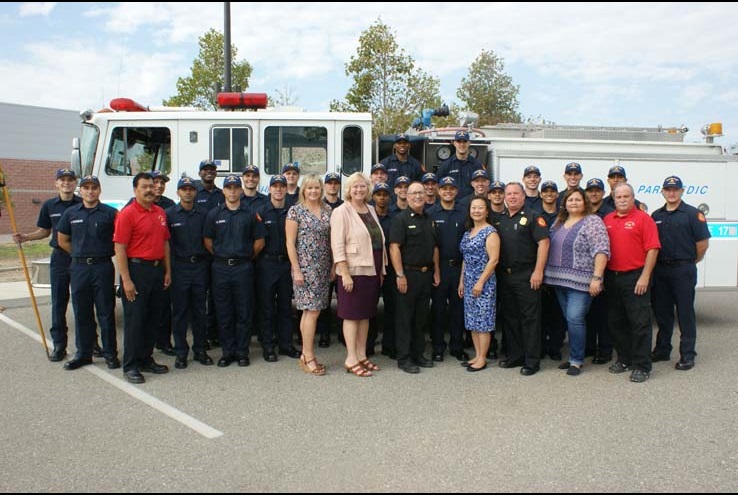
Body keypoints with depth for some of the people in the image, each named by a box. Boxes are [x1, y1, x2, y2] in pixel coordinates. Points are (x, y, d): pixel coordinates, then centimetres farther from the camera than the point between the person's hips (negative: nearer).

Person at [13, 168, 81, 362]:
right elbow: (44, 231, 15)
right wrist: (25, 237, 0)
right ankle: (59, 345, 12)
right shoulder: (49, 206, 7)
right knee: (58, 303, 5)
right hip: (59, 258, 3)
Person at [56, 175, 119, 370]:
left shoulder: (110, 213, -2)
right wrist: (81, 254, 11)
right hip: (79, 267, 3)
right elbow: (63, 241, 17)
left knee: (106, 312, 2)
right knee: (82, 313, 10)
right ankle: (83, 353, 20)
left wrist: (104, 253, 3)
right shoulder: (71, 213, 8)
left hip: (103, 267, -3)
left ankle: (110, 354, 11)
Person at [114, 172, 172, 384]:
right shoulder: (127, 214, -10)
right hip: (137, 269, -7)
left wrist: (167, 271, 11)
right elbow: (119, 249, -13)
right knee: (134, 319, -1)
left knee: (153, 318, 13)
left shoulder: (160, 213, 11)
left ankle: (146, 359, 25)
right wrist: (126, 280, -18)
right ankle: (130, 366, 8)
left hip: (157, 269, 7)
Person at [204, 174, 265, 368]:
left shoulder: (251, 214, 4)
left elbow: (259, 242, 6)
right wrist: (220, 257, 5)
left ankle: (242, 352, 12)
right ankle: (228, 351, 15)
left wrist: (247, 257, 6)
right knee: (223, 312, 5)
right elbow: (208, 241, 9)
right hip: (221, 268, 1)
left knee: (244, 311, 2)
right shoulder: (214, 214, 7)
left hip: (243, 267, -1)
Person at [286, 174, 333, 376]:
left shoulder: (327, 210, 10)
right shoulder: (295, 211, -5)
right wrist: (296, 270, -12)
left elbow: (331, 240, 14)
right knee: (312, 311, -8)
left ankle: (305, 355, 17)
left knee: (309, 311, 10)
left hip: (323, 268, 5)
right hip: (305, 267, -5)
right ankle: (309, 357, 0)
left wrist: (333, 265, 9)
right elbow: (290, 243, -7)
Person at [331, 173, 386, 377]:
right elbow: (337, 246, -14)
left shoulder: (370, 209, 12)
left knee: (366, 314, 12)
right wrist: (345, 274, -19)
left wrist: (381, 270, 13)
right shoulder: (342, 212, -8)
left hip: (372, 271, 7)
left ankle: (362, 355, 22)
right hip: (353, 271, -7)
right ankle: (351, 359, 7)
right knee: (352, 315, -1)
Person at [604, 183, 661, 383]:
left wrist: (644, 277, -14)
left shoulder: (643, 218, -5)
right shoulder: (607, 220, 11)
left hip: (635, 277, -6)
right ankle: (624, 359, 26)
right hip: (612, 277, 6)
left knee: (640, 323, -2)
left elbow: (652, 249, -10)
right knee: (615, 322, 12)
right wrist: (601, 276, 8)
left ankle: (641, 366, 5)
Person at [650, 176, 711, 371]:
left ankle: (687, 355, 8)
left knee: (685, 313, 0)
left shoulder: (693, 214, -4)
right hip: (660, 270, 5)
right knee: (662, 312, 11)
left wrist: (690, 262, 4)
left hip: (683, 270, -5)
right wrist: (653, 264, 8)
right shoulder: (656, 216, 11)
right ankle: (662, 350, 22)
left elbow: (703, 243, -5)